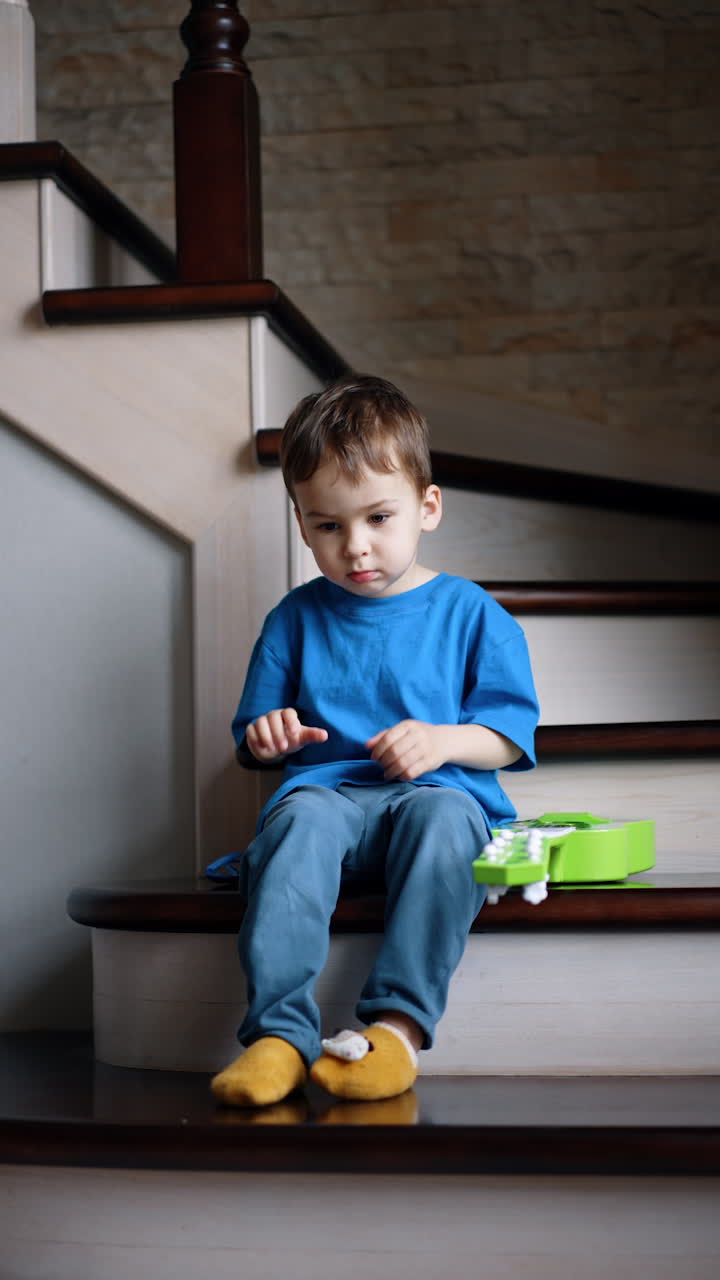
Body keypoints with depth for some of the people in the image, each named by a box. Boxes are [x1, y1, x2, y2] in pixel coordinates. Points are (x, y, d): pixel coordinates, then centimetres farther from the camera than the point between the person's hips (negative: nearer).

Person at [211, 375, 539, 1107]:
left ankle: (399, 1022, -41)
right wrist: (269, 735, -2)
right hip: (329, 791, 2)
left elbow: (511, 732, 8)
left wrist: (442, 741, -11)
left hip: (440, 793, -1)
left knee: (440, 815, -38)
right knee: (299, 818, -35)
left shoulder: (469, 614, 11)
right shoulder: (295, 619, 17)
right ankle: (279, 1031, -44)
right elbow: (256, 737, 22)